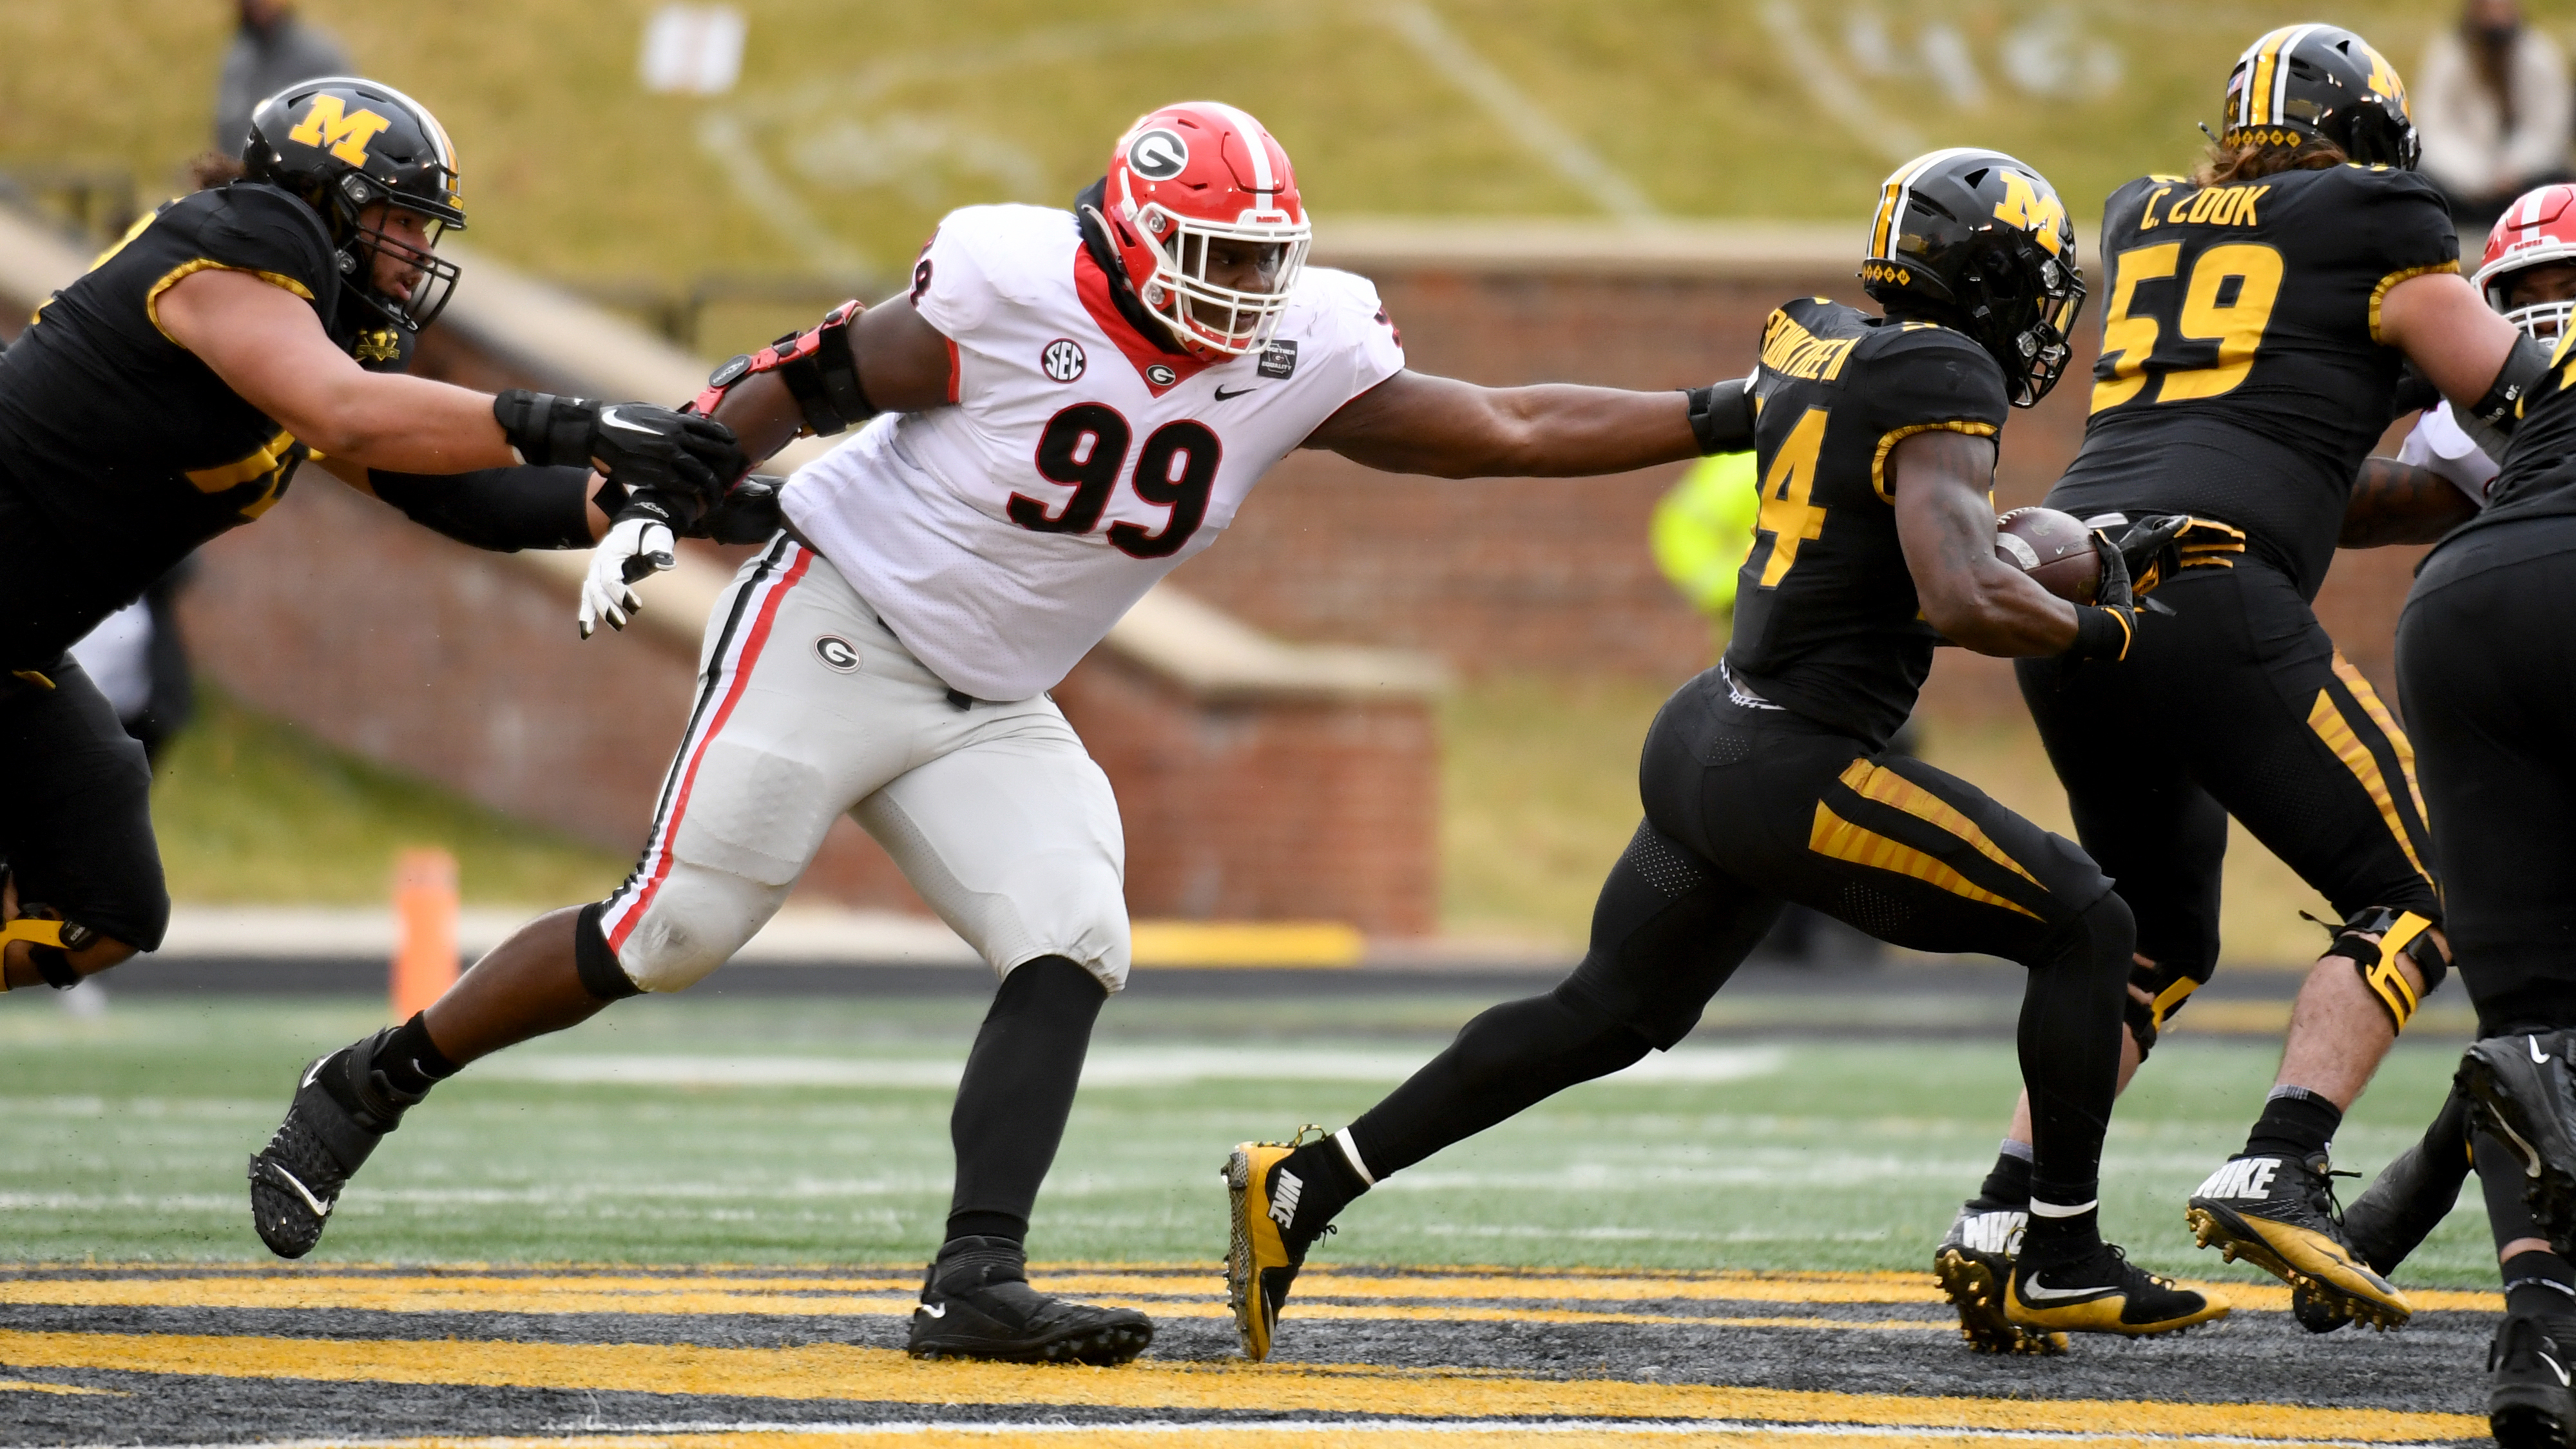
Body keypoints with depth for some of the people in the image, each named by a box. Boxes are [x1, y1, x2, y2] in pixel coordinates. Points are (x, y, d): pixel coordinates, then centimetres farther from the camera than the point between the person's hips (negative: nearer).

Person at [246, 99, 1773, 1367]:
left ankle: (977, 1280, -16)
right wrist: (656, 498, -16)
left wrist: (1721, 419, -8)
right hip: (833, 630, -6)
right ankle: (369, 1087, 7)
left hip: (989, 712, 6)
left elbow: (1507, 430, -3)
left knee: (1075, 945, -15)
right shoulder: (1008, 297, -20)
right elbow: (805, 382, -10)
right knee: (671, 933, -10)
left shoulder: (1293, 355, -5)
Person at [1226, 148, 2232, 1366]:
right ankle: (2060, 1266, 6)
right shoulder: (1941, 386, -15)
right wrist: (2101, 631, -9)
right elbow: (1965, 602, -26)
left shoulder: (1812, 348, 10)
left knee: (1608, 1015, 21)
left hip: (1705, 739, 9)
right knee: (2083, 925, 3)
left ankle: (1304, 1187, 20)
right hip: (1792, 777, -9)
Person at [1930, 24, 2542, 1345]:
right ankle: (2276, 1174, -16)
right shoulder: (2372, 233, 8)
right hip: (2203, 591, -7)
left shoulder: (2143, 224, 24)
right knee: (2408, 896, 2)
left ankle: (2002, 1219, 7)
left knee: (2156, 937, 21)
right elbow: (2523, 402, 12)